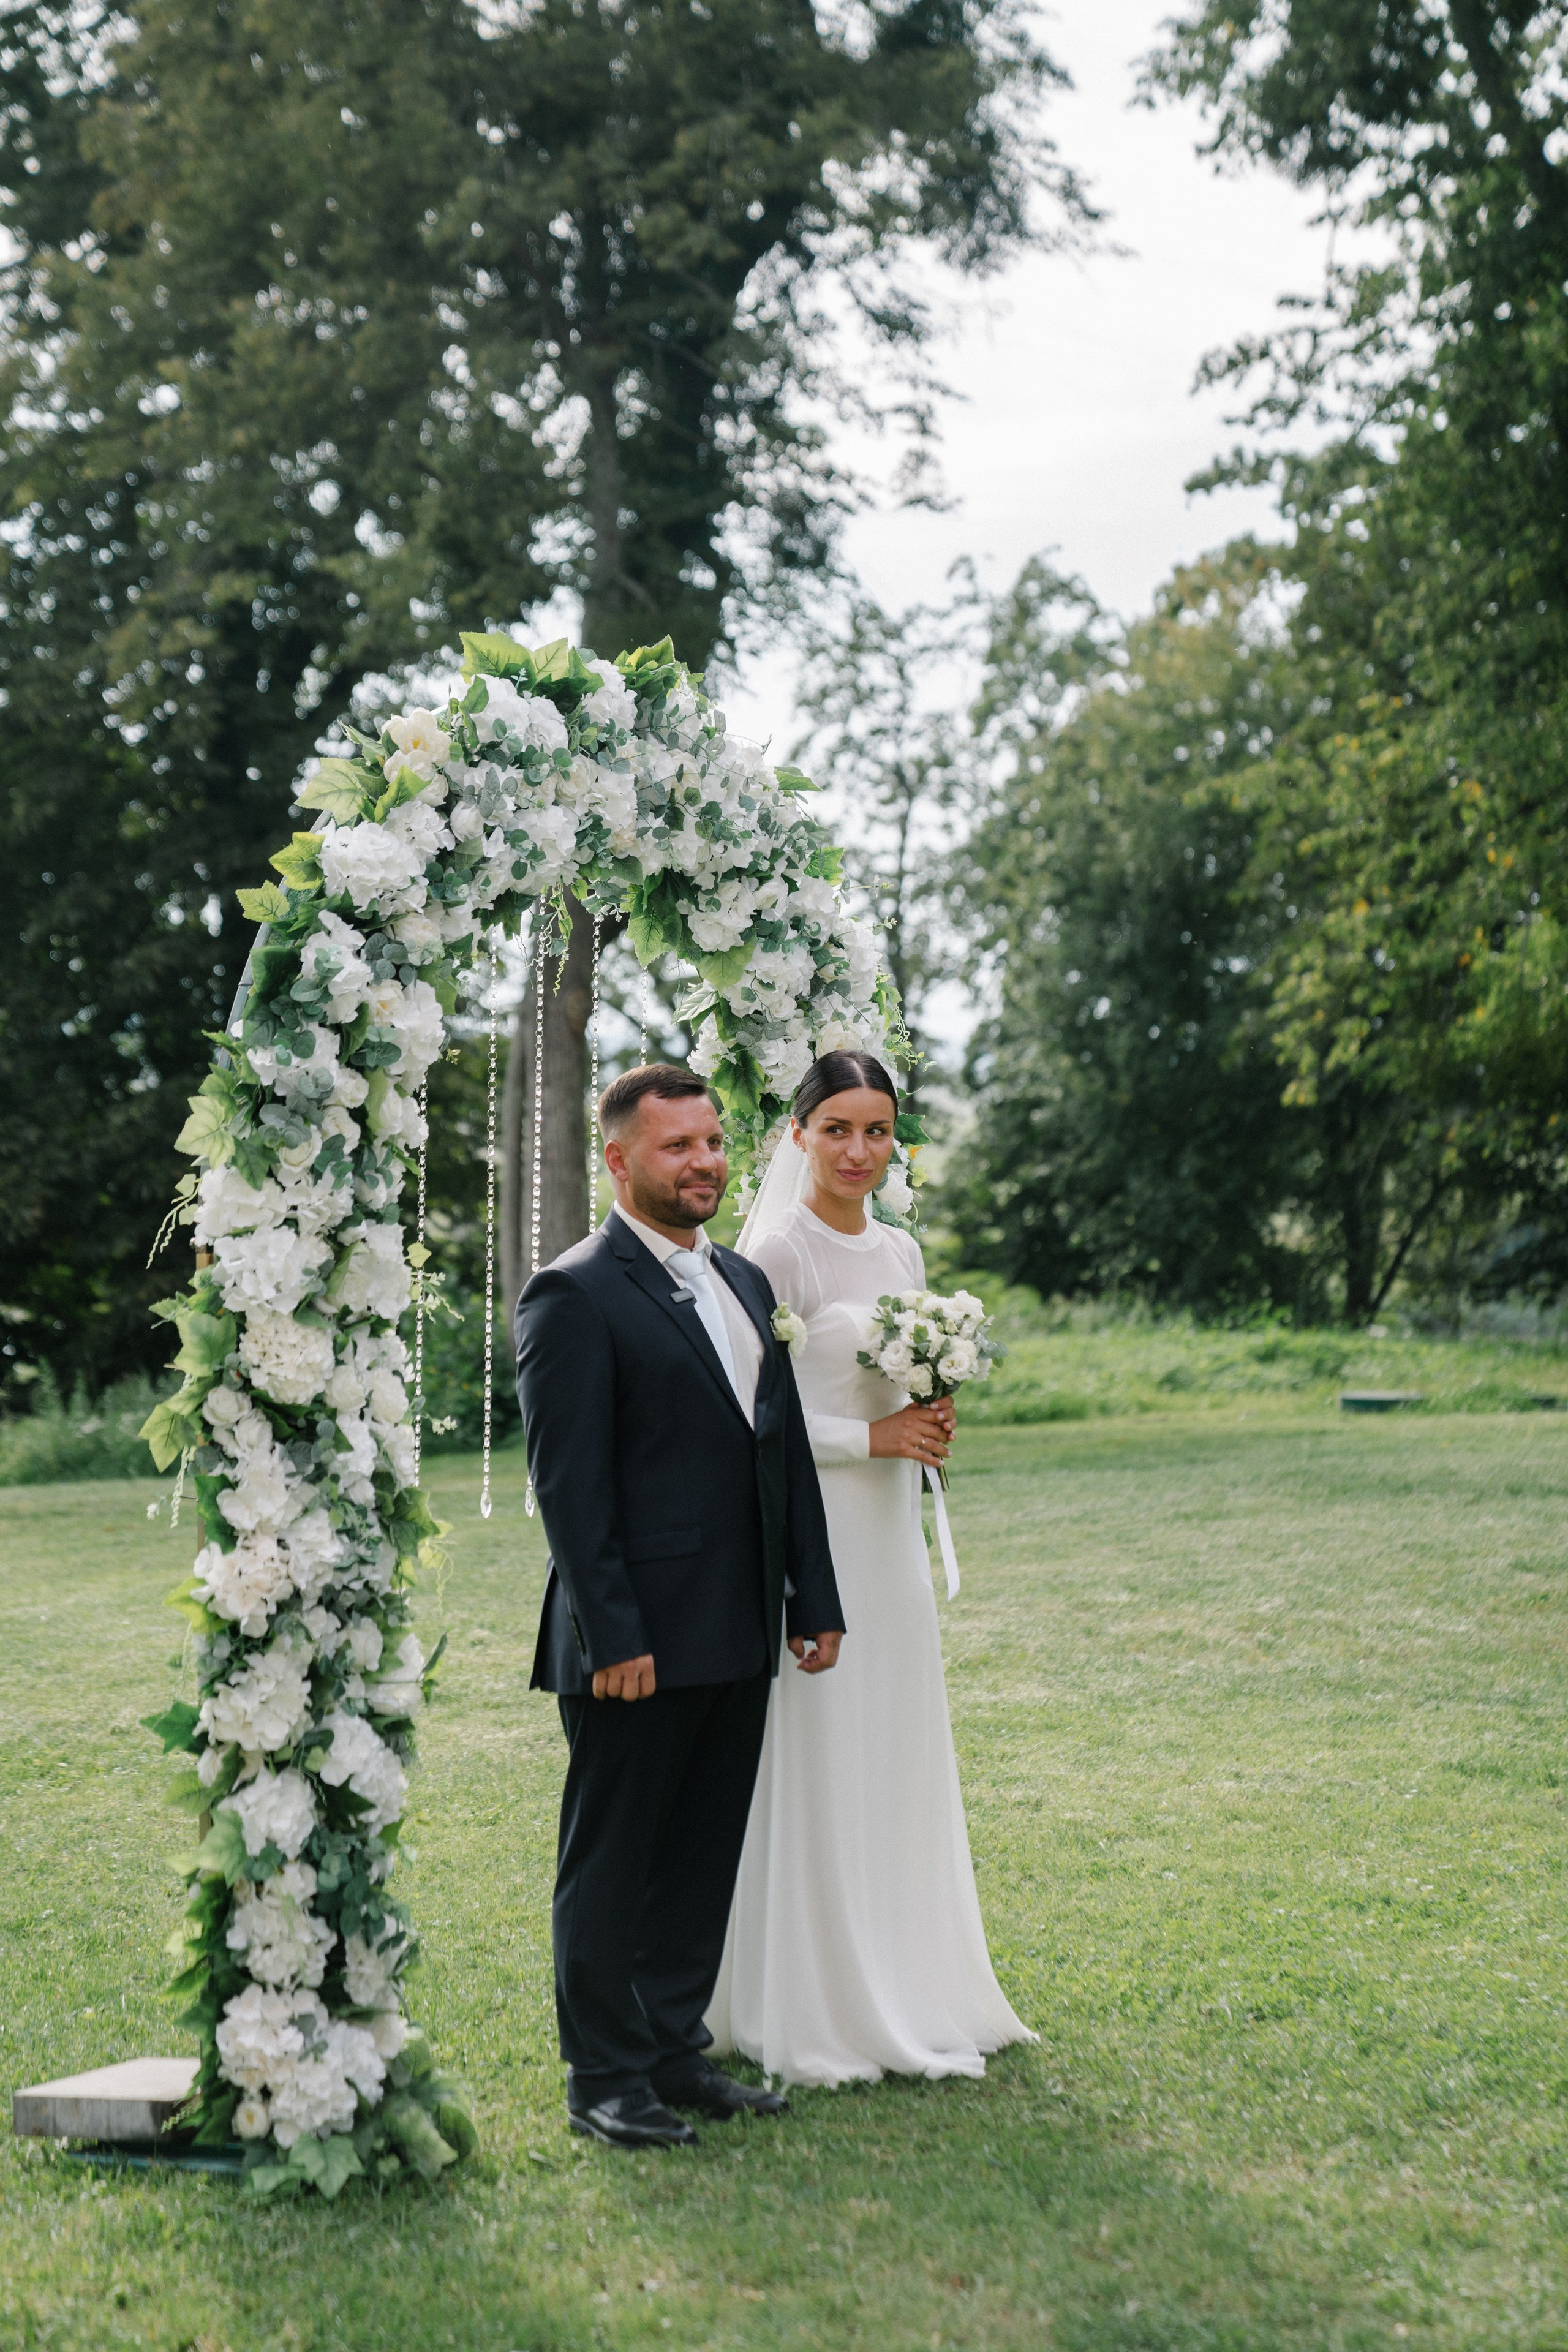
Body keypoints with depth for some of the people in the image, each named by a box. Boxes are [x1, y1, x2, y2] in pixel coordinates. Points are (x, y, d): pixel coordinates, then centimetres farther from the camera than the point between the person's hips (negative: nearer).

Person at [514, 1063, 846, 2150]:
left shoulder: (747, 1283, 15)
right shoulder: (574, 1296, -10)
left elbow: (788, 1449, 16)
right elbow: (569, 1482, -14)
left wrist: (816, 1600, 12)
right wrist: (612, 1637, -18)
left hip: (741, 1638, 8)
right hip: (638, 1641, -7)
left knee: (706, 1855, 14)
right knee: (612, 1859, 4)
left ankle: (677, 2050, 26)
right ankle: (607, 2077, 14)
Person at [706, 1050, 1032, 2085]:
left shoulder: (901, 1253, 12)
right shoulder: (776, 1254, -10)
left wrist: (929, 1426, 0)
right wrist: (873, 1438, -15)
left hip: (891, 1534, 8)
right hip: (809, 1533, -7)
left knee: (898, 1758, 12)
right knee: (814, 1760, -3)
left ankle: (904, 1989, 24)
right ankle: (814, 2014, 8)